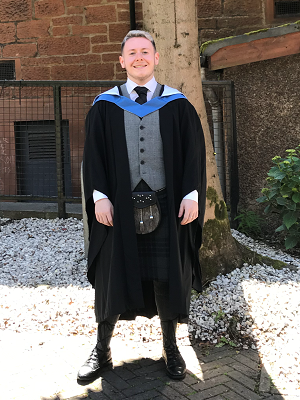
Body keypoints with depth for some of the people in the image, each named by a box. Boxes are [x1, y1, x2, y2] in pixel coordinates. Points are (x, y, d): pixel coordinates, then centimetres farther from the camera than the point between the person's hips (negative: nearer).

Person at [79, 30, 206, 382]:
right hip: (119, 205, 0)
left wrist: (192, 195, -8)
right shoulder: (105, 106, 5)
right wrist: (99, 196, -9)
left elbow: (194, 152, 2)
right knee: (113, 277, 8)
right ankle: (101, 350, 25)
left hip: (167, 204, 0)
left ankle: (170, 349, 27)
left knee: (167, 276, 9)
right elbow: (94, 155, 3)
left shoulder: (178, 105, 4)